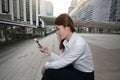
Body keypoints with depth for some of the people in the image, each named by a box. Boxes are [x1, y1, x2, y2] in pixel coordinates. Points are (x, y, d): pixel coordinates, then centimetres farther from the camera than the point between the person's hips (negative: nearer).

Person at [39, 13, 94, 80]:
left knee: (51, 73, -15)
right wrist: (48, 51, -9)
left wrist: (46, 65, -10)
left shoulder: (79, 44, -30)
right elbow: (61, 59, -4)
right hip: (75, 69, 7)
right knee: (50, 68, -3)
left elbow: (62, 63, -24)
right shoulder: (66, 41, -6)